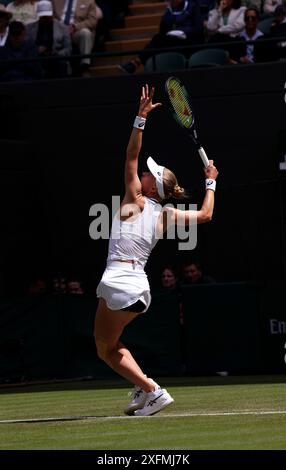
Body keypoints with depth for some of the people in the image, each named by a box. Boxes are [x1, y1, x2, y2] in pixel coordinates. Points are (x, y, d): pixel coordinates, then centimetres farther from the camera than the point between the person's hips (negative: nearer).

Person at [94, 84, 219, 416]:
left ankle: (151, 391, -9)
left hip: (119, 281, -7)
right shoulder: (167, 216, 10)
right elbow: (205, 215, 22)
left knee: (106, 350, 4)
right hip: (139, 286, 7)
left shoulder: (136, 200, -2)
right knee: (111, 345, 22)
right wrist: (211, 183, 32)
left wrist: (141, 118, -4)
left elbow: (131, 156, -3)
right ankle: (144, 389, 11)